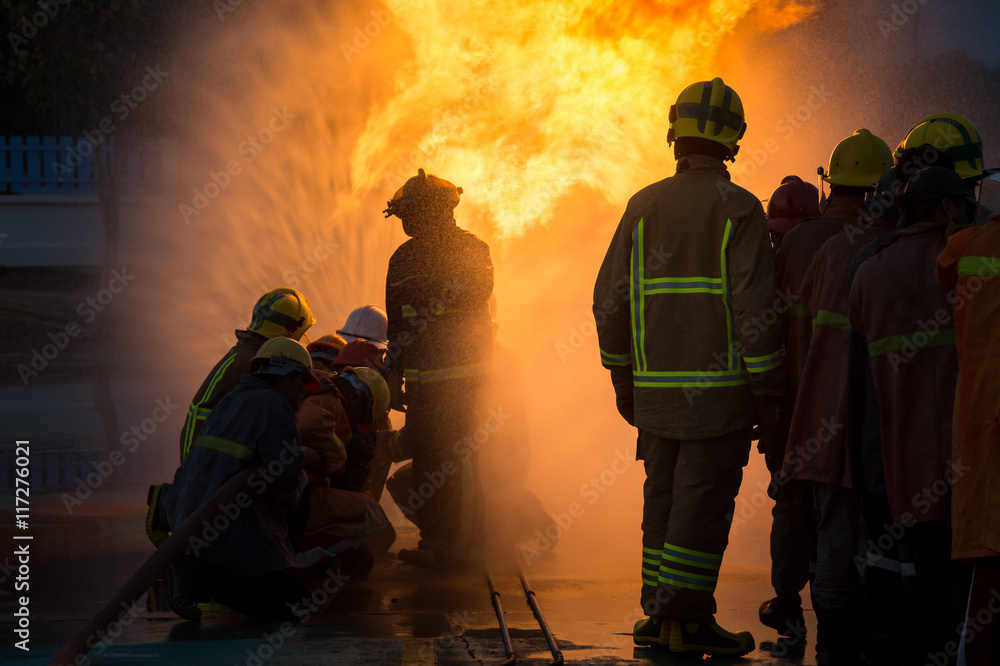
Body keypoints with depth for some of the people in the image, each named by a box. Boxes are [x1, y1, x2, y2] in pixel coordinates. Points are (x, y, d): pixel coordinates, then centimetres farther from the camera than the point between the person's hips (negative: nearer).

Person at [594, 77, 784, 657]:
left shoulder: (643, 207, 7)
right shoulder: (739, 210, -8)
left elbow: (610, 300, 9)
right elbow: (755, 307, -14)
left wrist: (623, 379, 19)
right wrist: (769, 391, -8)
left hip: (657, 386, 5)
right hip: (719, 388, -5)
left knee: (665, 497, 14)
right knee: (704, 501, -1)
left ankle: (660, 614, 17)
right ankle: (688, 620, 0)